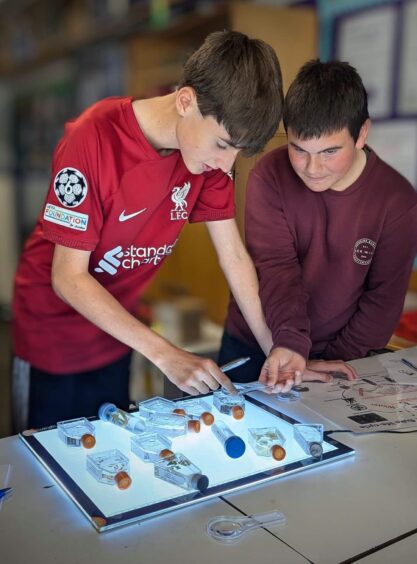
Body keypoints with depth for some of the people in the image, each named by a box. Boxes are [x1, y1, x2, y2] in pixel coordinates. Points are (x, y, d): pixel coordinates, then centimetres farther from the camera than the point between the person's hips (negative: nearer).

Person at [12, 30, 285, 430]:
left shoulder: (211, 145, -11)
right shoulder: (94, 138, -27)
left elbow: (234, 256, -7)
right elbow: (69, 279, -25)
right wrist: (167, 355, -29)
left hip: (116, 334, 5)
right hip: (54, 339, -4)